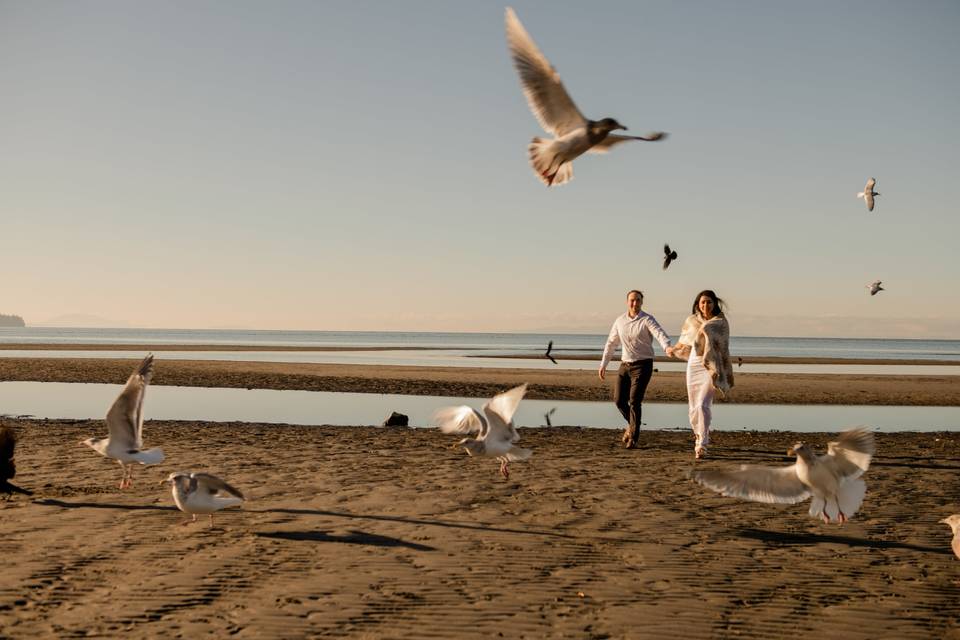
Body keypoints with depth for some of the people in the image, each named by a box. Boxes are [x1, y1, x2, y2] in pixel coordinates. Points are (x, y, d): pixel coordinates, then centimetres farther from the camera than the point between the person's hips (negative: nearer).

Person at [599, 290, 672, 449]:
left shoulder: (647, 320, -10)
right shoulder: (620, 321, 6)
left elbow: (660, 334, -29)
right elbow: (611, 344, 16)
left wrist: (668, 348, -50)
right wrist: (603, 365, 15)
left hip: (643, 365, -5)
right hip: (625, 365, 5)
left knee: (634, 401, -13)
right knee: (619, 400, 3)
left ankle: (633, 439, -6)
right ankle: (633, 424, 31)